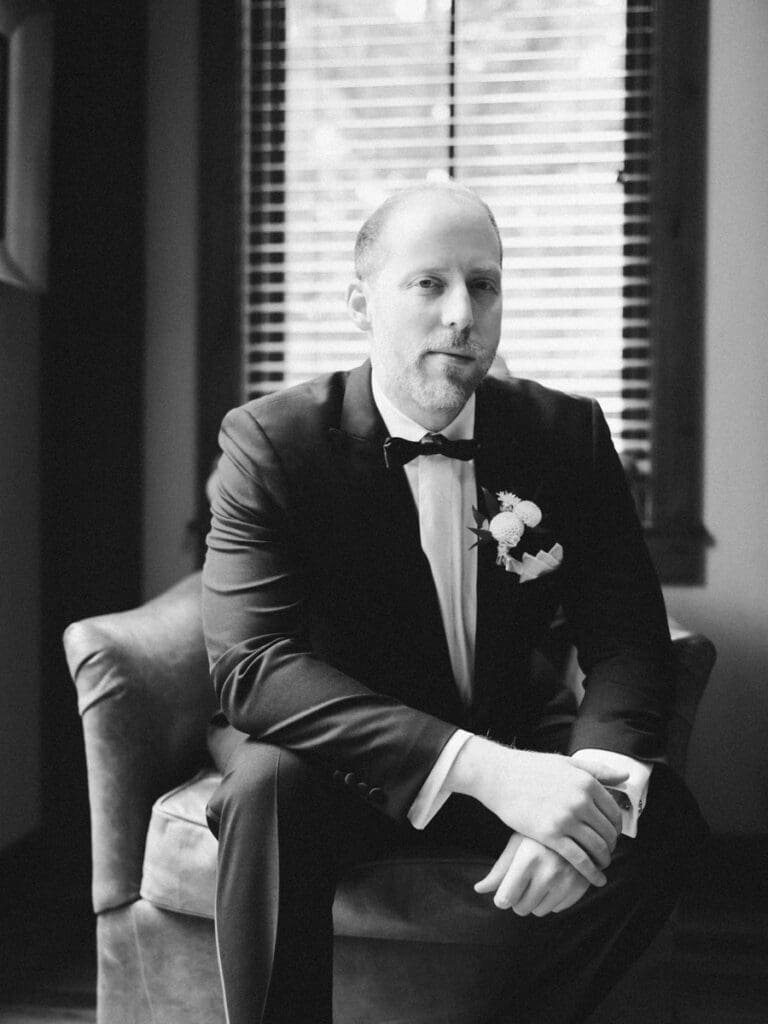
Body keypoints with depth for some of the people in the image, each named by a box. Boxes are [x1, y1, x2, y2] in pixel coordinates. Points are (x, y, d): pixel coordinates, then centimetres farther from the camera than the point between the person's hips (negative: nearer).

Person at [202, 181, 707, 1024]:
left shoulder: (568, 435, -6)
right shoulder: (270, 441, -15)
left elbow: (626, 643, -8)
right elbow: (251, 662, -27)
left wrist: (589, 782, -32)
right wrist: (482, 769, -38)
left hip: (509, 745, 3)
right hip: (340, 755, -3)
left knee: (661, 816, -23)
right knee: (266, 783, -34)